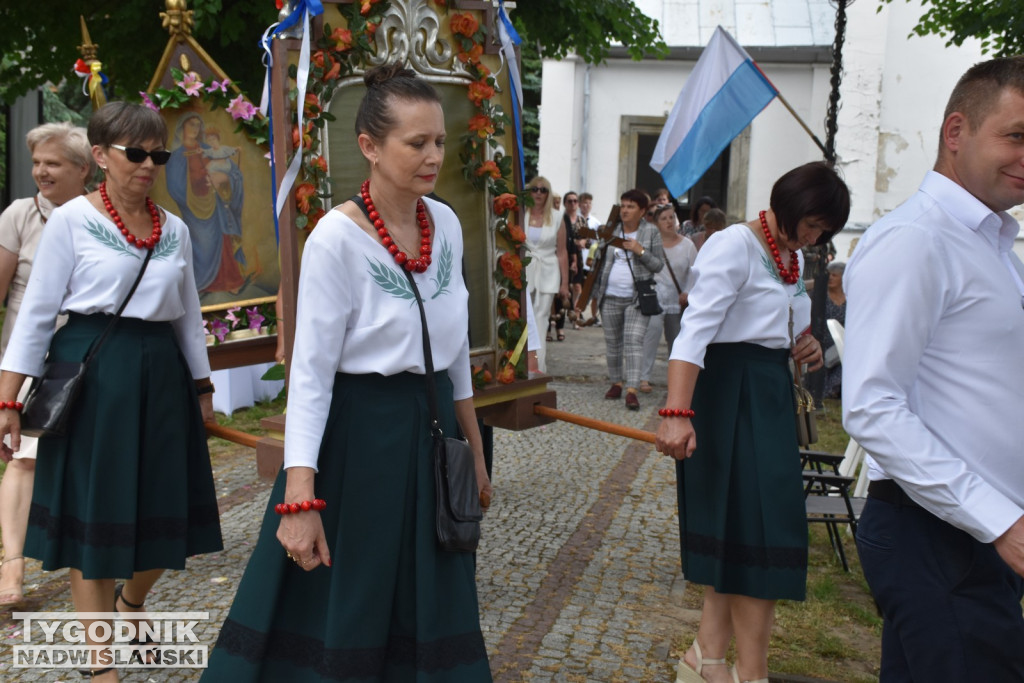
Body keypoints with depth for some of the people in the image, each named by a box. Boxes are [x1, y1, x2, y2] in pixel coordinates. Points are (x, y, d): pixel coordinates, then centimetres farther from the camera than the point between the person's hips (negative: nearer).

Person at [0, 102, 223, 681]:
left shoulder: (175, 229, 8)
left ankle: (131, 601, 40)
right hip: (92, 373, -4)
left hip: (162, 373, 4)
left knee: (165, 509, 8)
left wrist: (202, 385, 15)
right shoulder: (72, 220, -4)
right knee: (92, 509, 4)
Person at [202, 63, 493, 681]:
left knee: (429, 611, 16)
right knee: (336, 615, 7)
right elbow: (310, 373, -17)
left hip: (430, 427, 6)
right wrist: (299, 500, -21)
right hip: (357, 433, -6)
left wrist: (474, 447, 14)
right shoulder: (337, 238, -16)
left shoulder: (447, 223, 1)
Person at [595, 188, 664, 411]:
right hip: (610, 297, 4)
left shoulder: (651, 232, 0)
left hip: (637, 298, -4)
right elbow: (602, 261, 17)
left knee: (633, 341, -13)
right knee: (612, 342, 9)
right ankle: (616, 383, 23)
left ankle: (631, 390, -17)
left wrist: (640, 251, -14)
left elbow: (658, 265, -1)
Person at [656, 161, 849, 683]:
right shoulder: (733, 246, -14)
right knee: (759, 529, -5)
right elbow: (694, 332, -25)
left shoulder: (793, 258, 13)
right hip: (728, 393, -9)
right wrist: (677, 412, -35)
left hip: (771, 395, 9)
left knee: (735, 531, 10)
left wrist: (805, 348, 1)